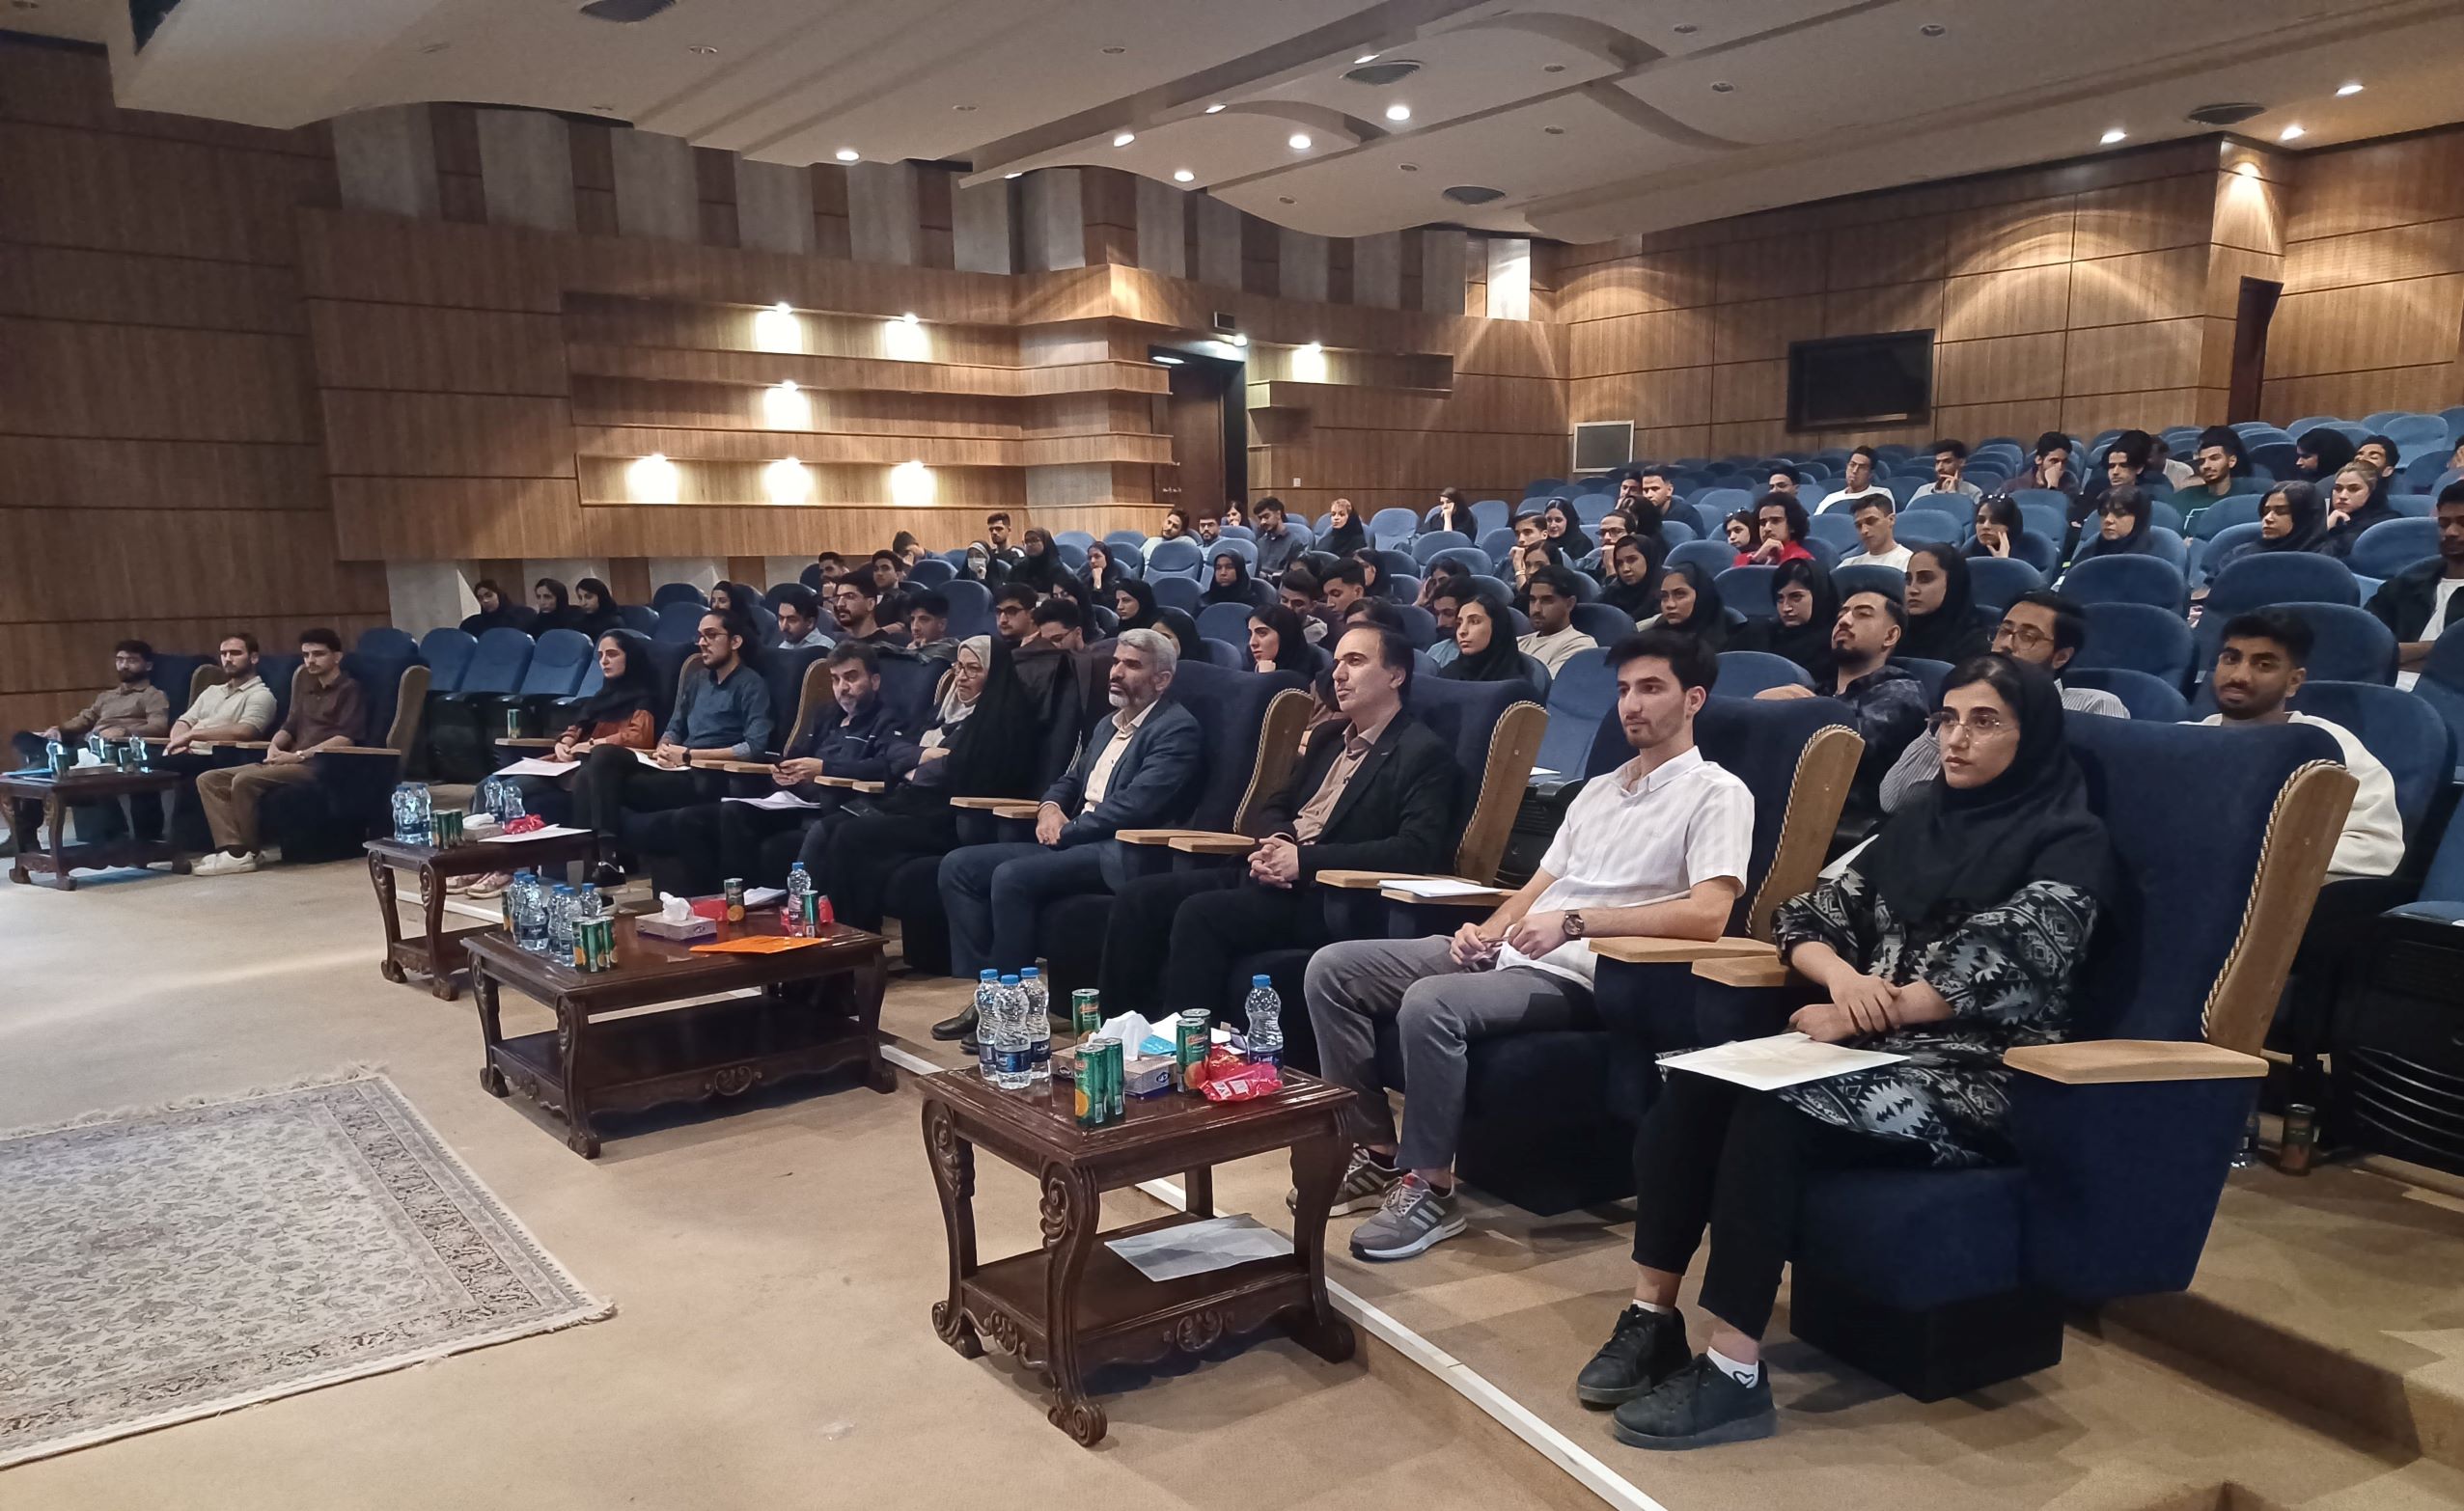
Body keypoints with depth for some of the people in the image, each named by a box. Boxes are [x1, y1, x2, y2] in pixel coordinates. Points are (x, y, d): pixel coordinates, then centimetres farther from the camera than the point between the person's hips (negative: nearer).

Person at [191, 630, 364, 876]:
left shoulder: (348, 690, -2)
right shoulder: (307, 689, 24)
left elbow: (346, 738, -14)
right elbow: (290, 727, 23)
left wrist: (300, 755, -19)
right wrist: (275, 745, -1)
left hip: (320, 765, -9)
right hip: (293, 763, 9)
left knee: (244, 780, -29)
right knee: (209, 779, -5)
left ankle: (244, 853, -17)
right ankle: (231, 848, -20)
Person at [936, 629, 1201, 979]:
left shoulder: (1176, 727, -7)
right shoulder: (1107, 724, 22)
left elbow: (1135, 804, -18)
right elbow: (1072, 779, 29)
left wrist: (1067, 830, -11)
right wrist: (1050, 807, 5)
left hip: (1121, 854, -9)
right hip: (1071, 843, 9)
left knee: (1011, 876, -30)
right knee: (958, 865, -5)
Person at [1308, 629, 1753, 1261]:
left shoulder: (1717, 794, -2)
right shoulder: (1598, 789, 23)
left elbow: (1709, 914, -18)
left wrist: (1576, 920, -21)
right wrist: (1486, 930, -1)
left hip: (1579, 977, -8)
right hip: (1510, 952, 9)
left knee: (1430, 1003, -35)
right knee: (1331, 969, -4)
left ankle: (1430, 1188, -16)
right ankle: (1377, 1154, 2)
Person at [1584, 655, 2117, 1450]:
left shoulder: (2071, 843, -1)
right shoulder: (1919, 821, 18)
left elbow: (1997, 969, -15)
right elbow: (1808, 914, 12)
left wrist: (1855, 1014, -13)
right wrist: (1842, 975, -10)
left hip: (1978, 1079, -6)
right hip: (1875, 1050, 6)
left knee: (1772, 1107, -32)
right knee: (1694, 1081, -22)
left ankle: (1733, 1372, -25)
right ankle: (1652, 1315, -17)